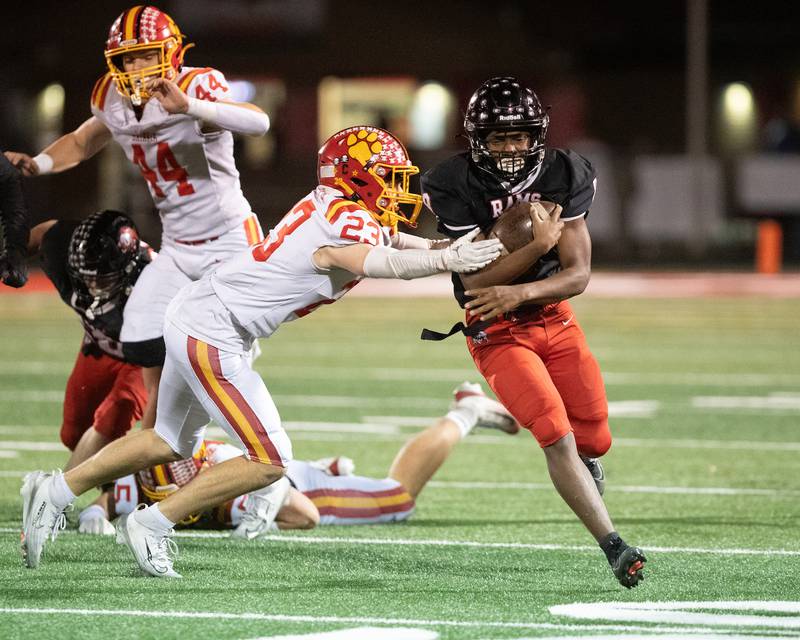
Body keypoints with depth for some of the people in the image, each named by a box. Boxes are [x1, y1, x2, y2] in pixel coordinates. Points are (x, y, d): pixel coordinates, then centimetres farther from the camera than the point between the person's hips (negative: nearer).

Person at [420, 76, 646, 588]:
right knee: (559, 439, -18)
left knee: (594, 440, 5)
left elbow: (578, 275, -11)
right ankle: (615, 548, -15)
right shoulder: (458, 187, -17)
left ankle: (585, 460, 44)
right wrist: (536, 245, -32)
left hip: (554, 317, 4)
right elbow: (476, 282, -21)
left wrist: (519, 291, -28)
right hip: (497, 332, -4)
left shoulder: (563, 176, -8)